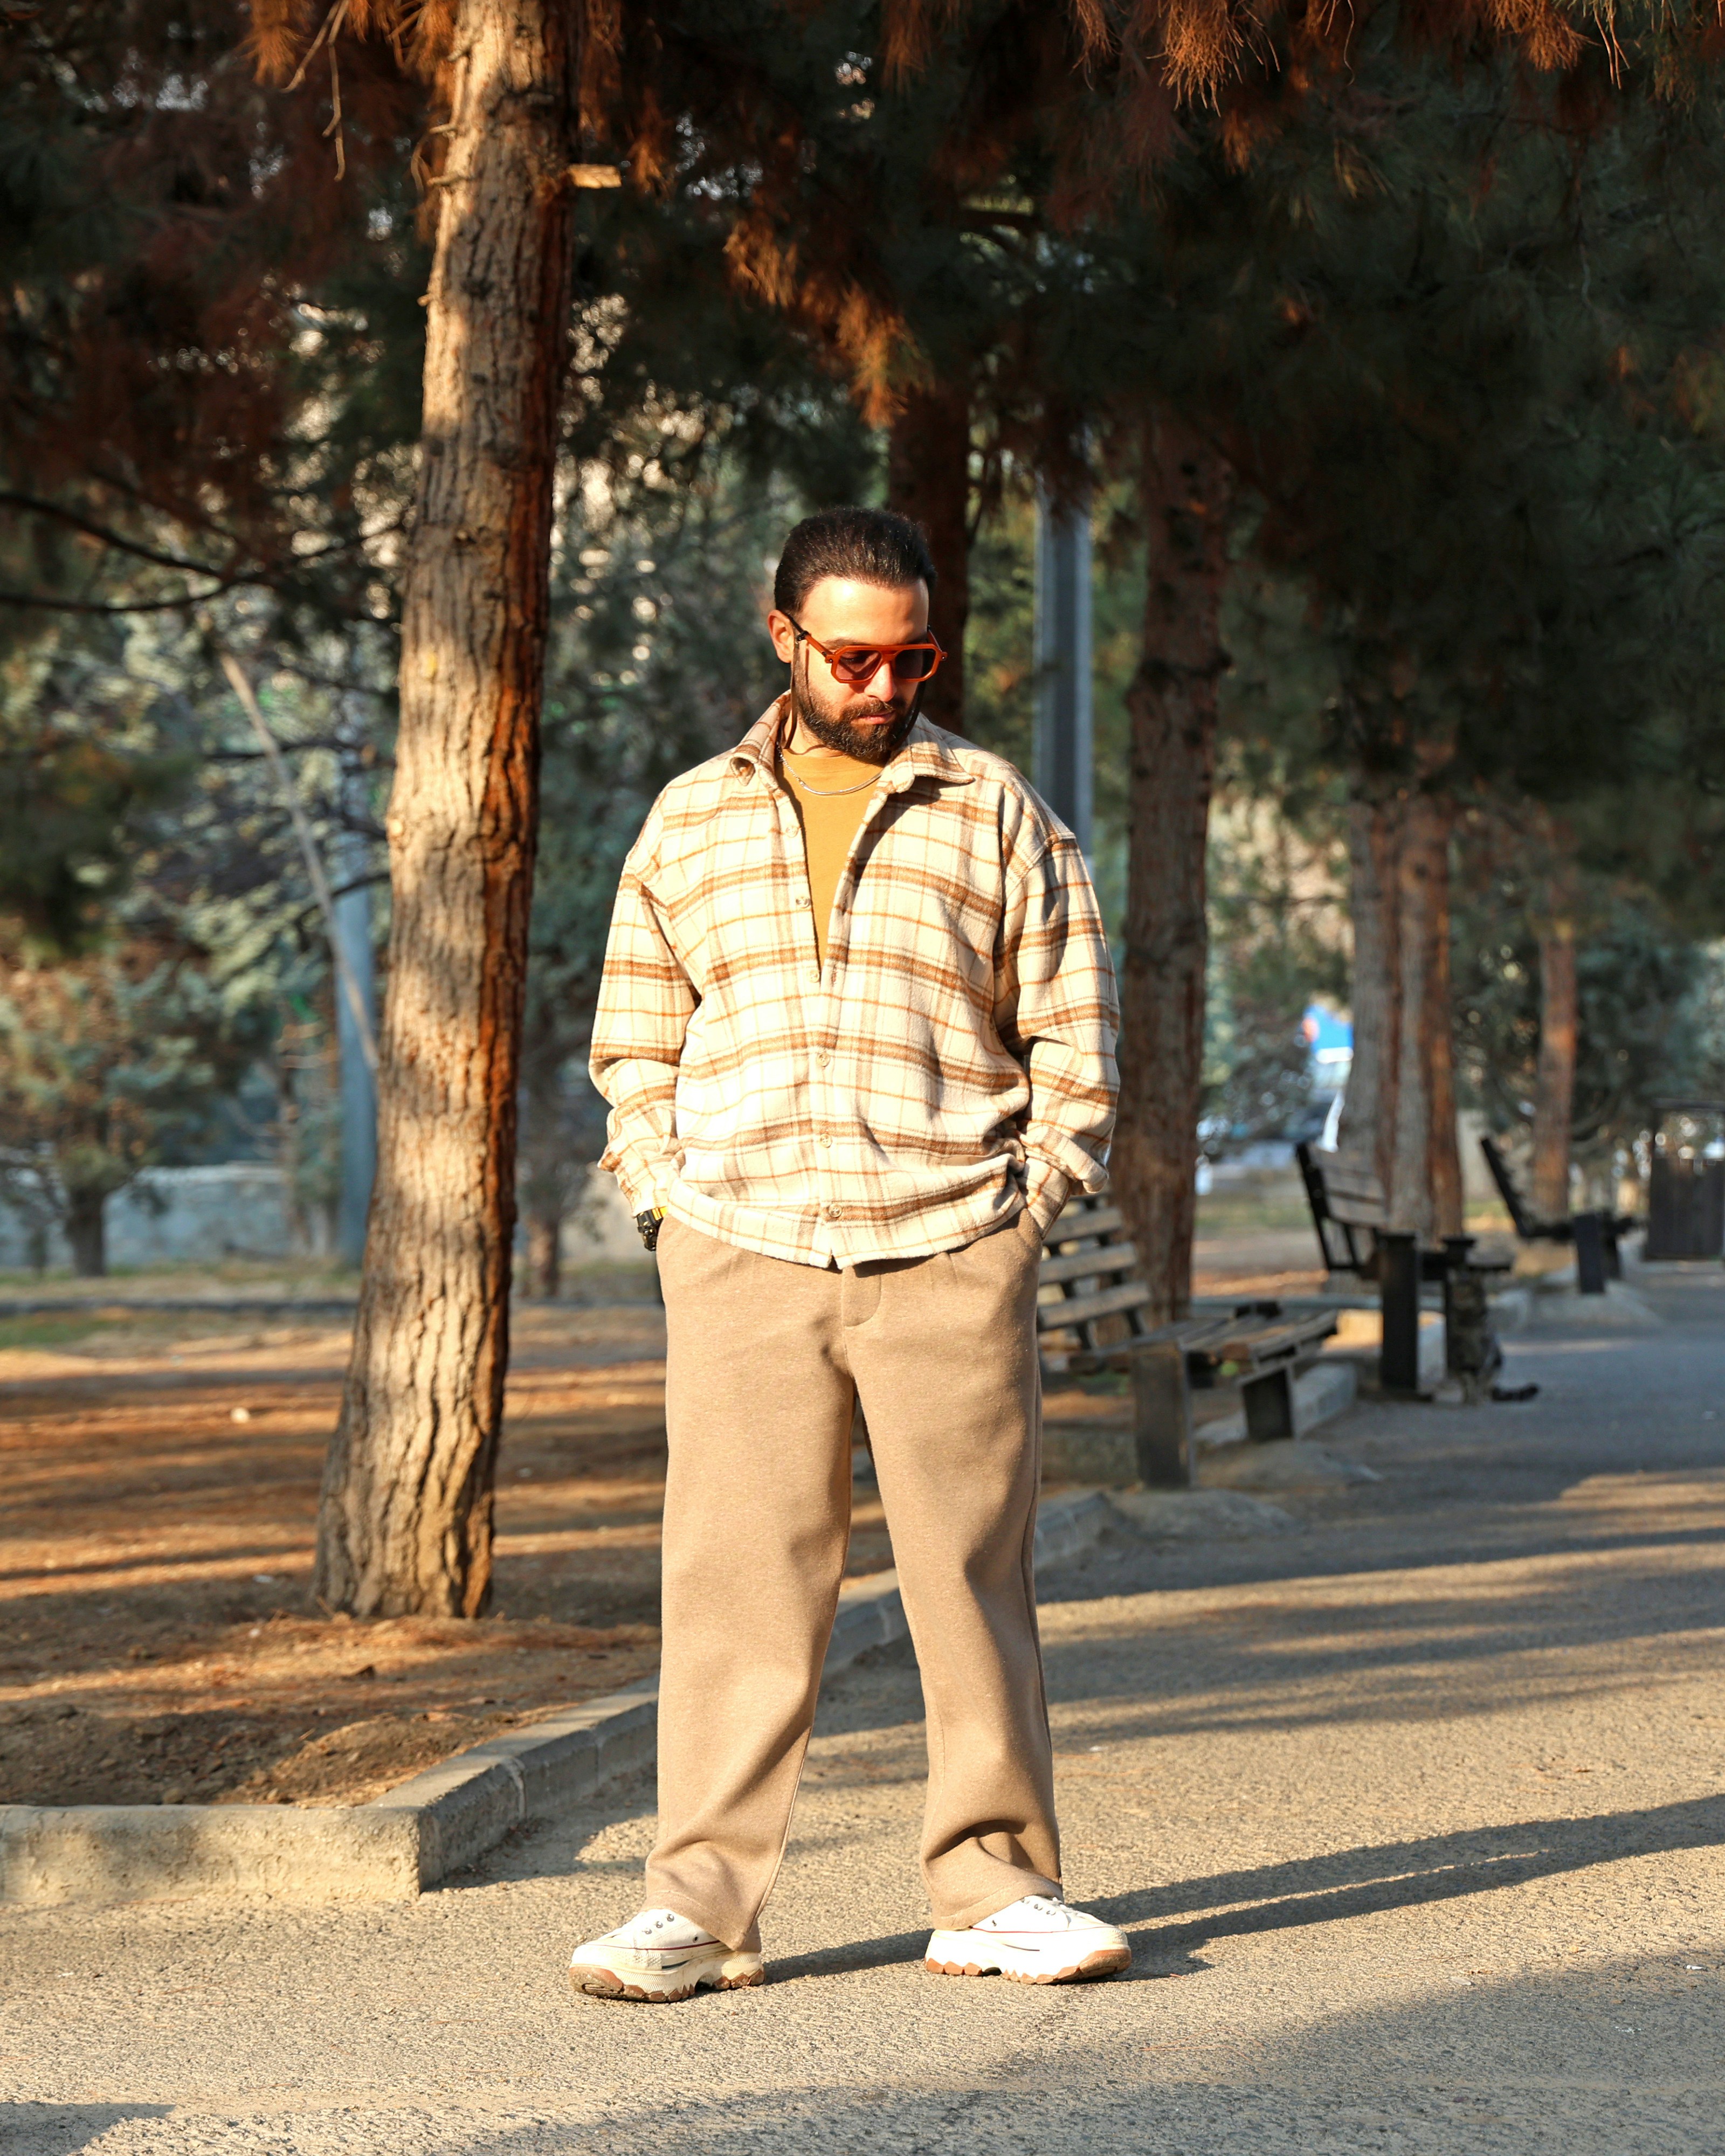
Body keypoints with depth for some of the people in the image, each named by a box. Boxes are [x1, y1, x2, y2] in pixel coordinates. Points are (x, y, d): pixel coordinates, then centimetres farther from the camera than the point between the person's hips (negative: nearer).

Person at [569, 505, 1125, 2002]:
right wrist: (670, 1206, 5)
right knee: (737, 1581, -1)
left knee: (975, 1574, 2)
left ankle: (995, 1888, 10)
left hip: (948, 1259, -1)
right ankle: (704, 1904, 3)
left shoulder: (996, 814, 7)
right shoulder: (689, 824, 12)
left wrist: (1025, 1206, 0)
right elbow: (636, 1039, 16)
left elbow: (1072, 1033, 8)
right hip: (740, 1259, 1)